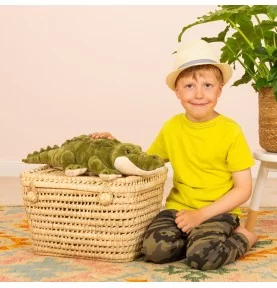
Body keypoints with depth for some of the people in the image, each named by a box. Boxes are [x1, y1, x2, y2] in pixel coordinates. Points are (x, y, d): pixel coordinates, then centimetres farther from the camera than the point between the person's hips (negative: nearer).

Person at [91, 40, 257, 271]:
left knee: (203, 256, -31)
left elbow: (243, 189, -8)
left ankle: (242, 237, 0)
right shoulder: (172, 127, 4)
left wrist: (201, 214, -17)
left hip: (218, 212, -3)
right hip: (179, 208, 4)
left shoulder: (230, 131, -9)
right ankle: (206, 238, 1)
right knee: (155, 248, -24)